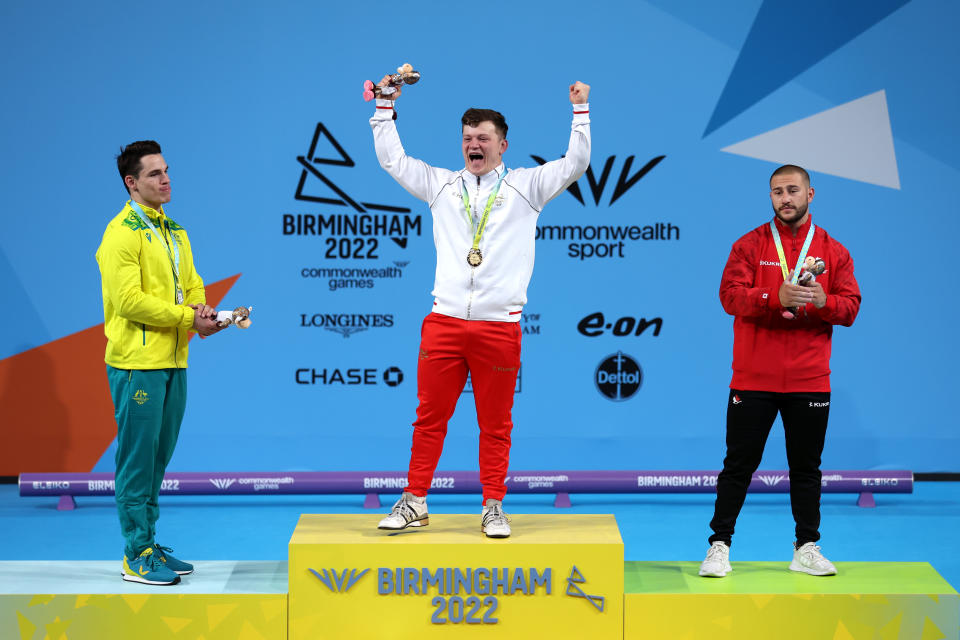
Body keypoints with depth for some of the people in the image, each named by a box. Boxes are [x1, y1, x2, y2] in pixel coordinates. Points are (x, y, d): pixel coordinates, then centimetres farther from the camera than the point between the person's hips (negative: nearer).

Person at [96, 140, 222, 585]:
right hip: (137, 363, -8)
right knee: (137, 459, -4)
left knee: (158, 457, 13)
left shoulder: (174, 232, 17)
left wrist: (202, 312, -5)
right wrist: (188, 319, -16)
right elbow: (130, 300, -18)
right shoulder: (122, 233, -10)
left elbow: (192, 285, 18)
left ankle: (149, 545, 21)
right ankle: (137, 557, 2)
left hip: (173, 362, 8)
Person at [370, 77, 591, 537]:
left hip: (499, 323, -2)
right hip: (444, 321, 2)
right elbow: (392, 159, 20)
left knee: (495, 423, 3)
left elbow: (575, 164, 4)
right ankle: (414, 502, 12)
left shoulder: (526, 185, 11)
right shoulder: (441, 184, 16)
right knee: (430, 416, 4)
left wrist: (580, 112, -1)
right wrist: (385, 108, 17)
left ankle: (494, 507, 12)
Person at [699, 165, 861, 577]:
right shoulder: (750, 245, 3)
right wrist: (777, 298, -24)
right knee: (739, 464, 3)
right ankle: (720, 546, 9)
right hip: (753, 379, -1)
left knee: (806, 466, 8)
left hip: (810, 381, 2)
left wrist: (823, 301, -19)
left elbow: (850, 307, 3)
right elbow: (730, 294, -9)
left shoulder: (833, 251, 8)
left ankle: (807, 549, 17)